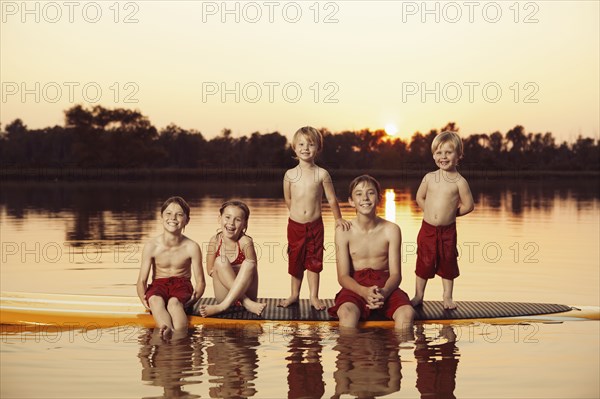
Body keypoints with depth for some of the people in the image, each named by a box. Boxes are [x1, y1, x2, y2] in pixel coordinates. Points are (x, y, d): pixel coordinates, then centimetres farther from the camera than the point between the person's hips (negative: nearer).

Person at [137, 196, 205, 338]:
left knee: (174, 302, -37)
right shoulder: (151, 246, -3)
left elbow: (200, 281, -1)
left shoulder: (191, 247, -5)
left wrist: (195, 297, -23)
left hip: (182, 285, 0)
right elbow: (142, 281, 0)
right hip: (158, 285, 1)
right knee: (155, 300, -37)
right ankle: (167, 331, -65)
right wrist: (143, 299, -21)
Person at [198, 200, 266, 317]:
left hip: (244, 292, -2)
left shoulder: (245, 242, -12)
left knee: (248, 263, -26)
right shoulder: (215, 241, -3)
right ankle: (247, 303, -28)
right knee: (220, 261, -21)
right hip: (224, 293, 2)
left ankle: (222, 306, -34)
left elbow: (251, 271, -12)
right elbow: (210, 270, 2)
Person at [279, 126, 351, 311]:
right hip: (295, 225, 1)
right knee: (295, 261, 11)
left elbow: (332, 199, 1)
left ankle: (314, 297, 16)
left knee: (313, 261, 7)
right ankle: (294, 295, 25)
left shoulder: (322, 174, -7)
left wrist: (338, 219, 3)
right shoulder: (290, 174, -4)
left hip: (315, 225, -1)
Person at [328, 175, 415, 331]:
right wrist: (364, 291, -26)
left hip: (385, 284, 2)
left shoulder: (391, 230, 1)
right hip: (355, 286, -1)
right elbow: (343, 276, -5)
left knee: (407, 312, -30)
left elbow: (395, 274, -2)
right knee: (347, 313, -37)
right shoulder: (344, 231, -1)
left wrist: (384, 292, -26)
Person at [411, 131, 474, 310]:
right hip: (427, 229, 2)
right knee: (424, 262, 8)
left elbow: (468, 205, -5)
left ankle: (447, 297, 22)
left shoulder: (459, 181, -10)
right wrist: (432, 212, 6)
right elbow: (420, 197, 11)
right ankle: (418, 296, 19)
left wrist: (452, 213, 2)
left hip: (448, 230, -2)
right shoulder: (429, 177, -1)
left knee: (448, 263, 10)